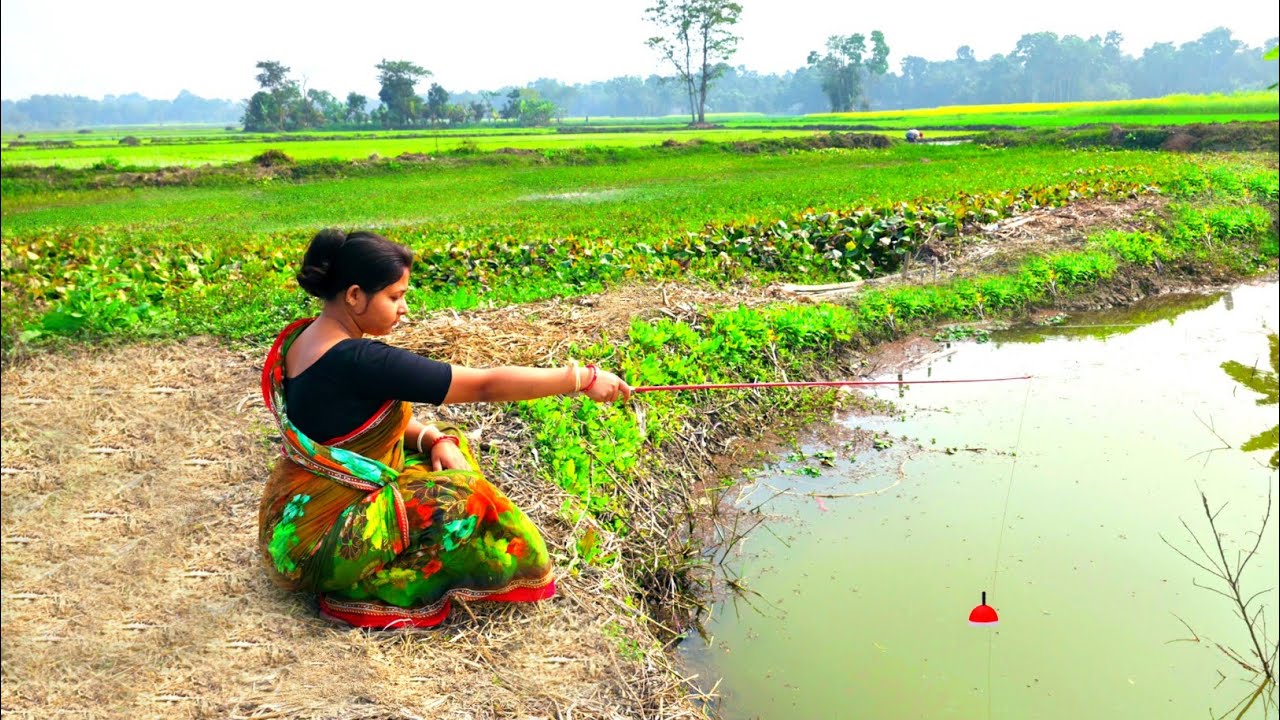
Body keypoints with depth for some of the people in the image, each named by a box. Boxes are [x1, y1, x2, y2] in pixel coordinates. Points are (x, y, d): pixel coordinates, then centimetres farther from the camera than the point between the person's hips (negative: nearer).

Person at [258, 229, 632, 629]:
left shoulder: (305, 337, 2)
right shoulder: (357, 362, -26)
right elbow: (485, 385, -24)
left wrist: (432, 438, -7)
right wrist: (582, 378, -17)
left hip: (294, 518, 9)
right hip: (318, 544, -9)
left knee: (450, 447, 11)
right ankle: (371, 593, -6)